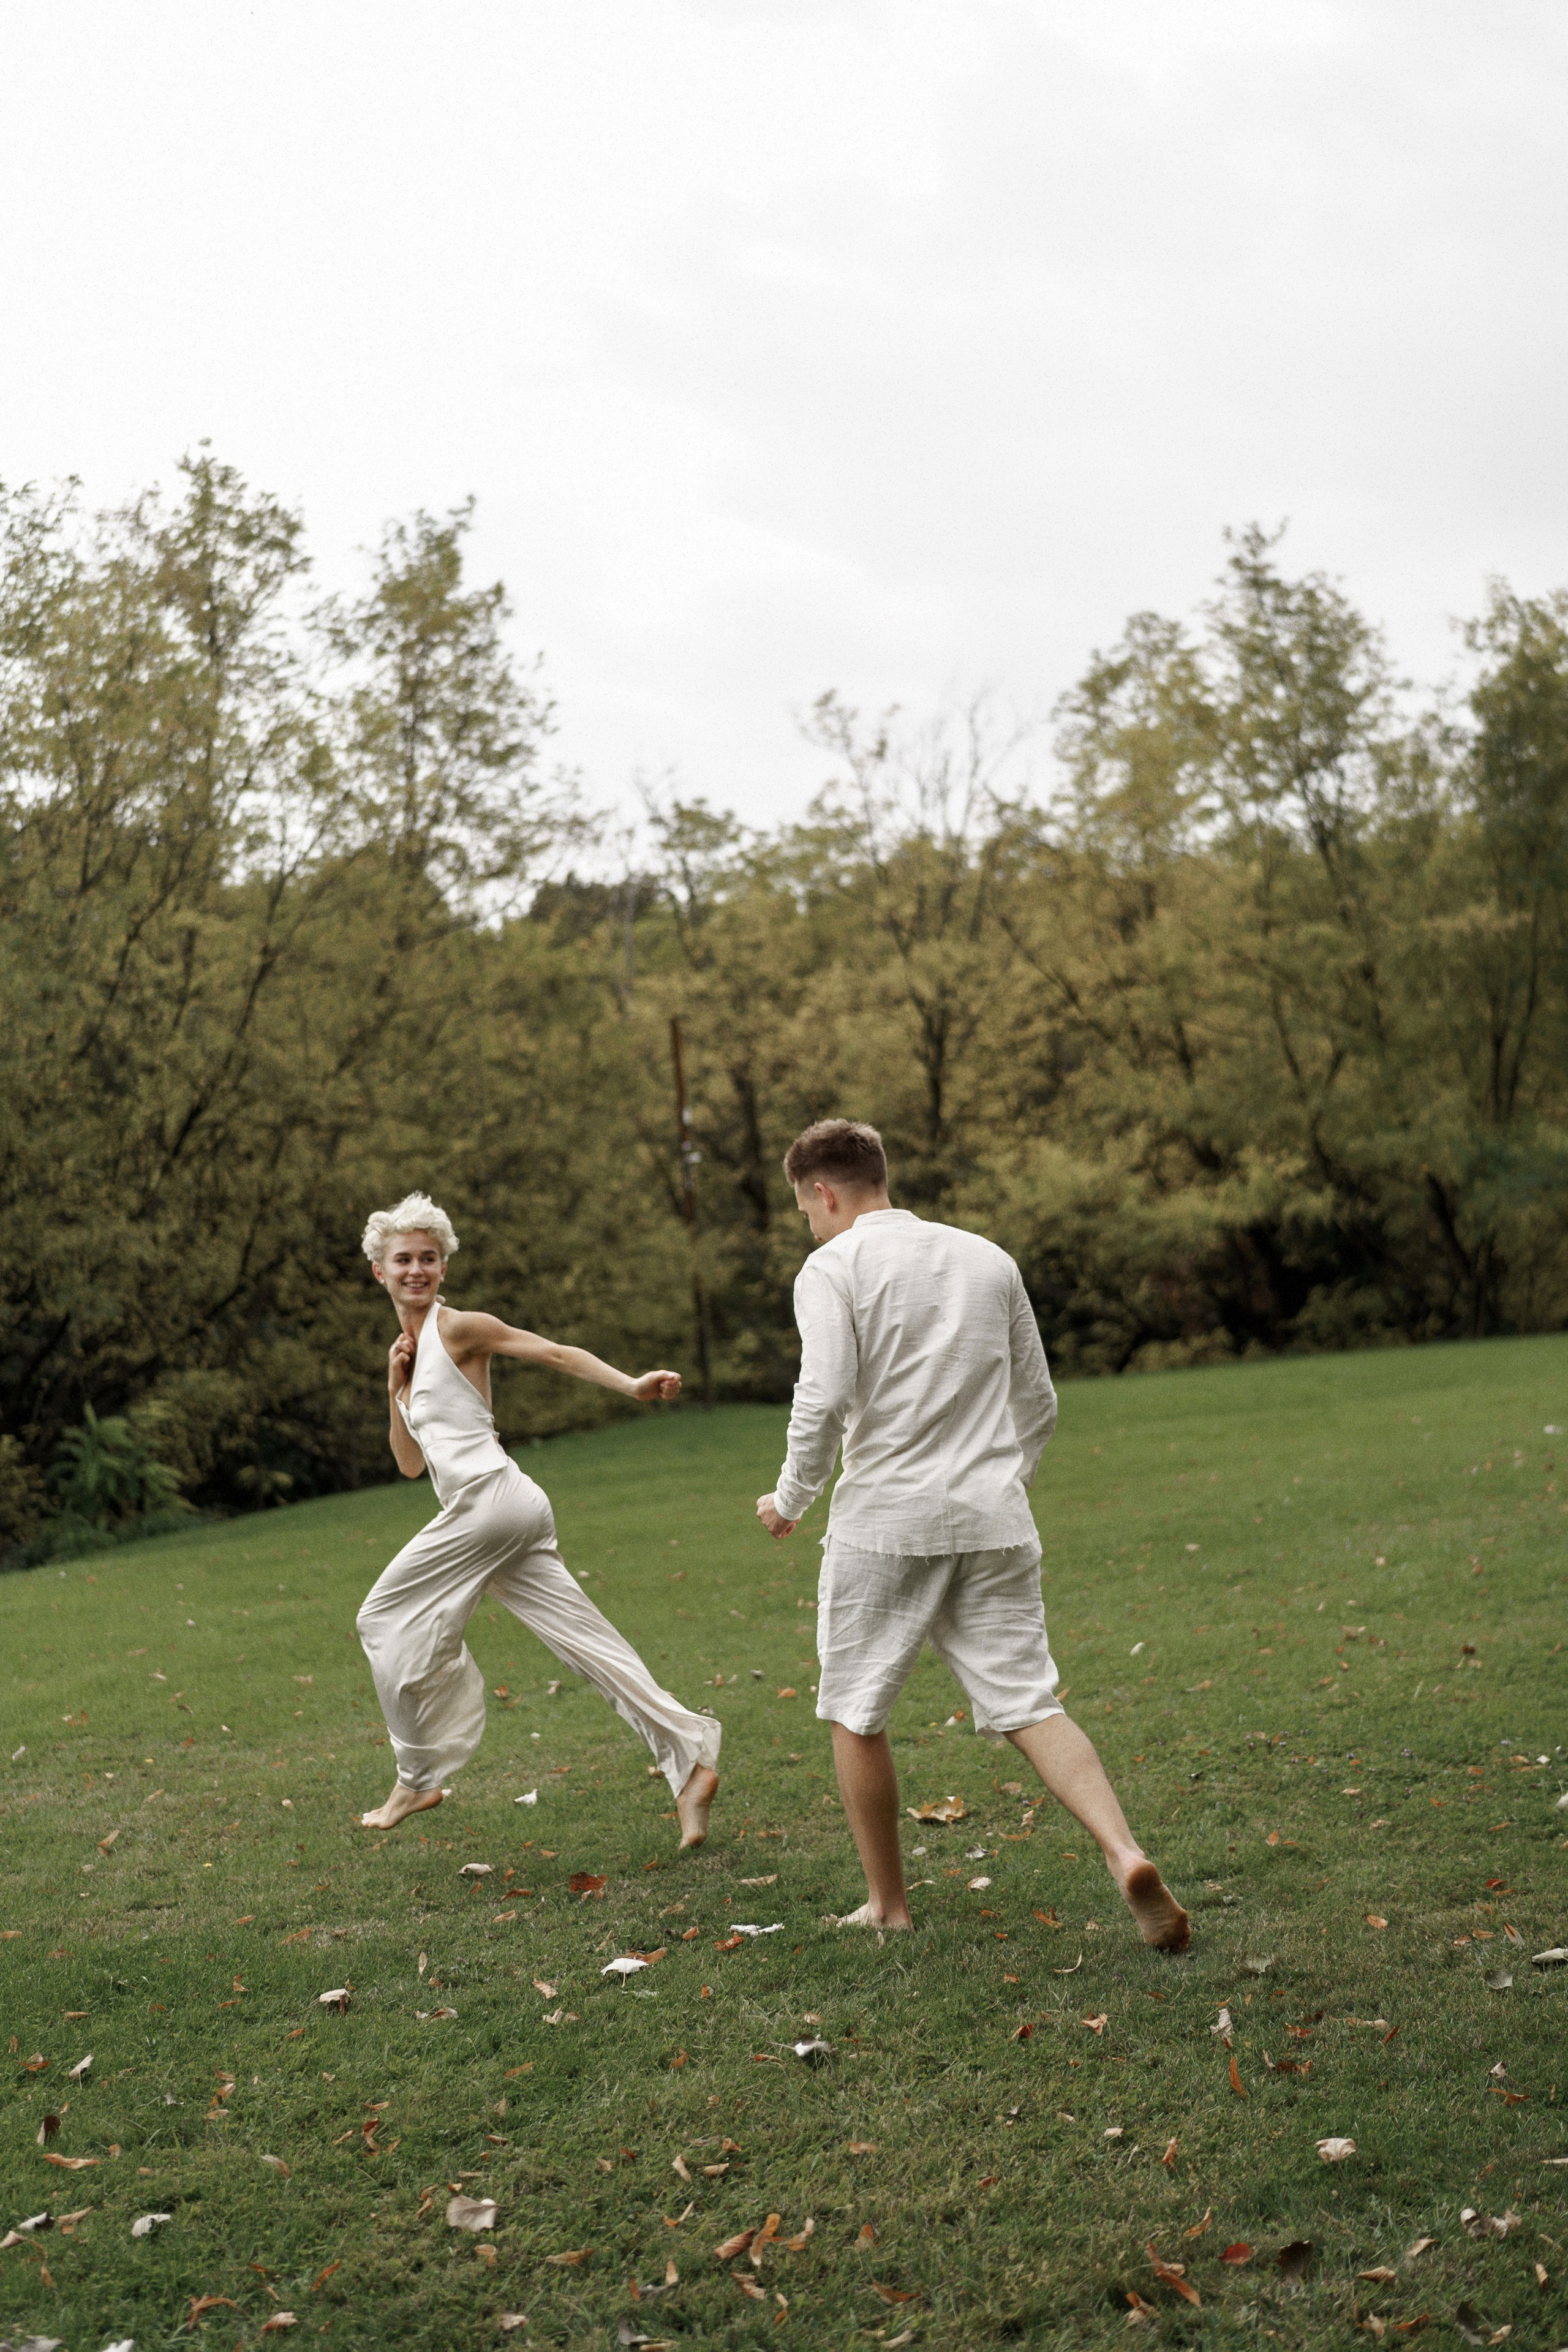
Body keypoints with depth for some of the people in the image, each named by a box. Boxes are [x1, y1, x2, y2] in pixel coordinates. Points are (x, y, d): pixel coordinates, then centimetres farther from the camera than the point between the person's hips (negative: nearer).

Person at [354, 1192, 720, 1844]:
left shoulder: (459, 1329, -1)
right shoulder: (410, 1347, 23)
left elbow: (557, 1354, -10)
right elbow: (410, 1463, 22)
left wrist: (632, 1386, -23)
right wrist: (396, 1387, 9)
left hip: (489, 1498, -8)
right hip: (507, 1514, 8)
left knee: (385, 1619, 4)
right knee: (583, 1638, 1)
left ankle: (419, 1778, 13)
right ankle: (690, 1759, -3)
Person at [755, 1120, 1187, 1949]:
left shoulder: (834, 1266, -3)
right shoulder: (989, 1259, 14)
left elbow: (824, 1400, -14)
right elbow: (1039, 1404, 16)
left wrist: (790, 1500, 0)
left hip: (884, 1520, -4)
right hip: (993, 1519, 4)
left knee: (855, 1715, 12)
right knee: (1029, 1703, 3)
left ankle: (887, 1905, 20)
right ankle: (1126, 1856, -18)